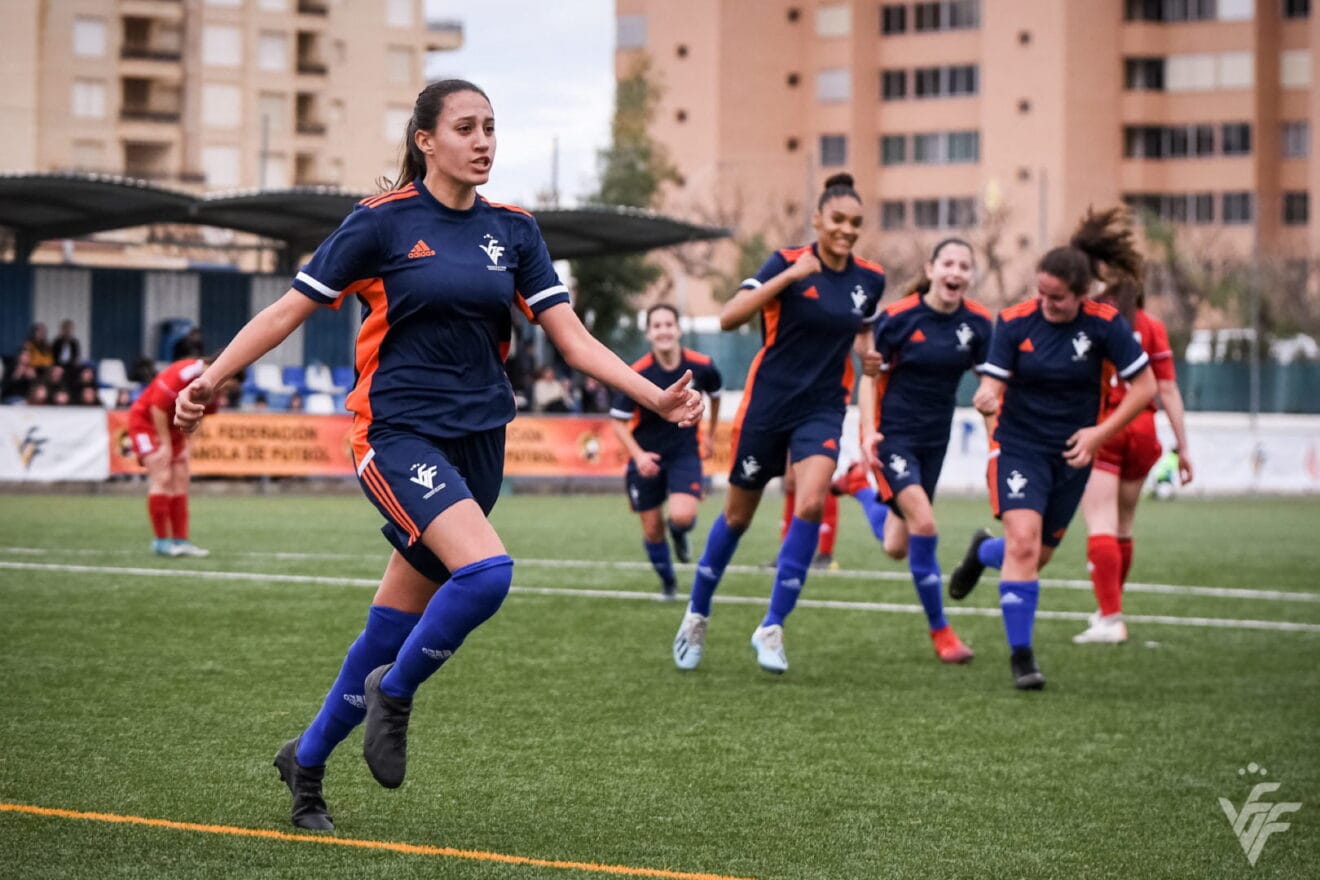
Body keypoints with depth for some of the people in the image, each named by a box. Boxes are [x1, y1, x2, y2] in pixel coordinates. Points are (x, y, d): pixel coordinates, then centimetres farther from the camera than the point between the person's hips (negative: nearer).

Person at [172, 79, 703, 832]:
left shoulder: (513, 230, 8)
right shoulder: (382, 221, -5)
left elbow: (573, 339, 6)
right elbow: (290, 311, -1)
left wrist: (658, 397, -5)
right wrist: (212, 379, -9)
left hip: (477, 444, 5)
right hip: (398, 436, -5)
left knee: (393, 631, 8)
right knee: (487, 571, -27)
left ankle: (306, 762, 27)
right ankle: (393, 697, -2)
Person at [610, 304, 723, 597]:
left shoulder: (701, 366, -11)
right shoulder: (638, 374, -17)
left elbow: (715, 394, 13)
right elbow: (619, 422, -9)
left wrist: (709, 435, 19)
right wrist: (639, 455, -24)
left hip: (685, 452, 0)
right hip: (647, 456, 0)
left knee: (682, 515, -24)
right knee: (652, 529, 4)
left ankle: (679, 532, 15)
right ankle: (667, 582, 31)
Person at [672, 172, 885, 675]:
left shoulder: (870, 279, 3)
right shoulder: (788, 262, -10)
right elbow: (729, 317, -22)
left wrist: (869, 354, 1)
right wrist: (789, 276, -29)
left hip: (822, 410, 2)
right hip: (768, 404, -2)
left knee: (810, 504, -21)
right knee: (738, 515, 10)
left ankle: (771, 627, -11)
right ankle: (697, 615, 32)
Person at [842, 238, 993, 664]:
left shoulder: (978, 322, -3)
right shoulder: (897, 317, -14)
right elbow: (870, 377, -5)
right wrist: (868, 432, -16)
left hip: (935, 439, 5)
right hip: (892, 434, -5)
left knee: (897, 547, 11)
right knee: (924, 524, -22)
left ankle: (860, 485, 44)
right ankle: (939, 630, -7)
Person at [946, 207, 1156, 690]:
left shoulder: (1105, 324, -11)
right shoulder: (1015, 321, -12)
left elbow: (1144, 386, -6)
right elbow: (993, 383, -12)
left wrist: (1100, 432, -13)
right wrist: (986, 398, -36)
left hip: (1072, 452, 2)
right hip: (1018, 446, -2)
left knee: (1035, 557, 12)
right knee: (1023, 544, -21)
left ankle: (984, 551, 49)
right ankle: (1021, 654, -9)